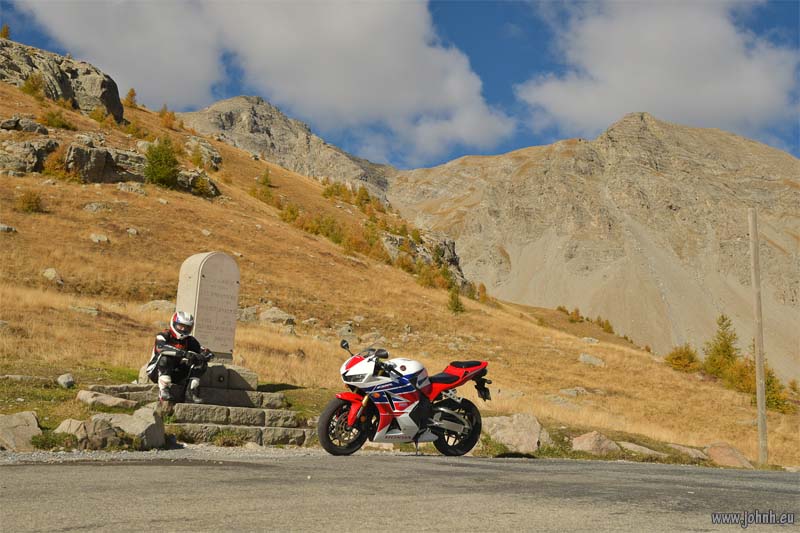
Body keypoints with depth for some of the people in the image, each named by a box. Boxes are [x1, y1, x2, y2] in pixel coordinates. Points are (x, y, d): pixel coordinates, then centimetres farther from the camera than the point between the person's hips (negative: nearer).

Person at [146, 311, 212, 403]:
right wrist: (184, 353, -46)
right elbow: (161, 347, -37)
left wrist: (203, 356, -28)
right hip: (156, 371, -5)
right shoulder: (164, 336, -12)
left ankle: (191, 393, -14)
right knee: (165, 358, -36)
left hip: (175, 373, 5)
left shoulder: (189, 340, 4)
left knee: (201, 364, -10)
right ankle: (163, 391, -33)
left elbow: (206, 353, -1)